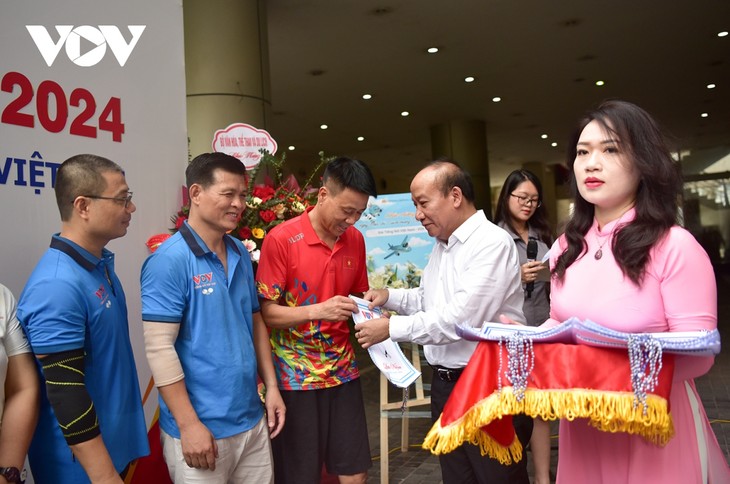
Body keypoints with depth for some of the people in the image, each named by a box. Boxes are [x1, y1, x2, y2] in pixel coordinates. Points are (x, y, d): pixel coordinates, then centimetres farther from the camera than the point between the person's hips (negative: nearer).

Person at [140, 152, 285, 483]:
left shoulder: (241, 254, 6)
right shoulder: (169, 261, -15)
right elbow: (159, 347, -17)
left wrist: (271, 387, 8)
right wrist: (189, 425, -17)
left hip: (252, 420, 7)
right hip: (202, 427, -6)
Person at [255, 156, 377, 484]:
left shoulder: (356, 240, 5)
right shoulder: (281, 239, -12)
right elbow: (266, 312, -12)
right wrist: (317, 311, -25)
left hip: (343, 370, 5)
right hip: (296, 377, -4)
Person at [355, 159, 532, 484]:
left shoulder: (491, 243, -18)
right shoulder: (441, 246, 12)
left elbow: (461, 318, -26)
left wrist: (391, 328, -19)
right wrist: (389, 297, 5)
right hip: (445, 383, 9)